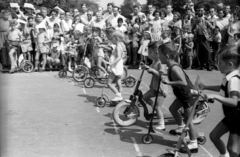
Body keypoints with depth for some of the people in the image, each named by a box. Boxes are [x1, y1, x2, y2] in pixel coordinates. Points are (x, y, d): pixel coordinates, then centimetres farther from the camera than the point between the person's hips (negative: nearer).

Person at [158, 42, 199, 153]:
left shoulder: (174, 68, -29)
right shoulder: (171, 66, 0)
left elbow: (184, 82, -37)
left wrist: (169, 83, -30)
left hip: (189, 95, -10)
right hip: (183, 94, 10)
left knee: (187, 119, -3)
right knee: (172, 108, 22)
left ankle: (194, 144, 5)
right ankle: (181, 128, 41)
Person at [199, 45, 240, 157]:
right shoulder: (229, 77, -1)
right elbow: (223, 88, 22)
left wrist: (214, 96, -46)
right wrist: (206, 87, 17)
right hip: (231, 116, 9)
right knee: (214, 135, 18)